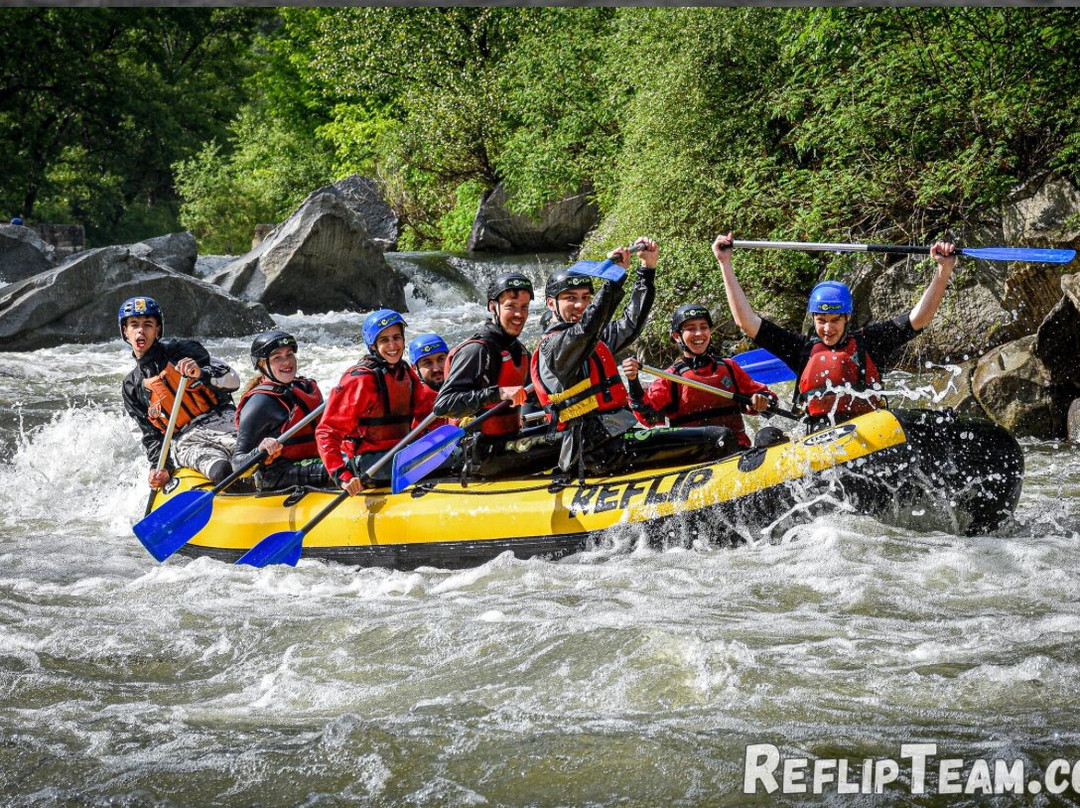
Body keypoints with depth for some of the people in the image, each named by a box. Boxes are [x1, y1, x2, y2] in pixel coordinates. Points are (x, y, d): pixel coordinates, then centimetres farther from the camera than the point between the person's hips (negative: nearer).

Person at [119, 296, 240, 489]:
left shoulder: (182, 351, 10)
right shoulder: (131, 388, 20)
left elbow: (233, 381, 1)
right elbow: (151, 435, 16)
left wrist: (201, 373, -20)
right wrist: (161, 468, -4)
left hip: (220, 421, 1)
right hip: (185, 442, 0)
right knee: (220, 469, -41)